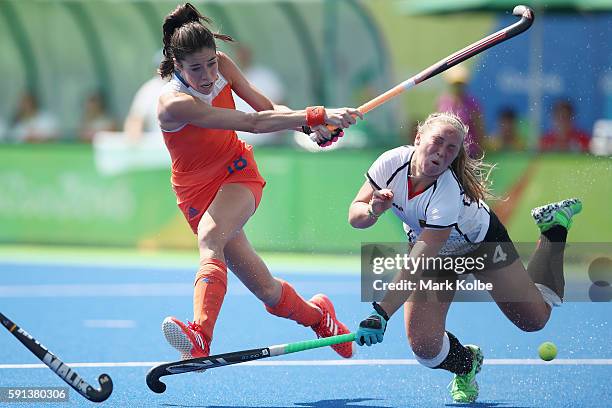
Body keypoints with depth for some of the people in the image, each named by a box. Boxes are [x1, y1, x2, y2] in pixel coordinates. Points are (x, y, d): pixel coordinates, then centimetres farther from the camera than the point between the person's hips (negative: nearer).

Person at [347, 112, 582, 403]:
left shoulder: (447, 196, -41)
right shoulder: (392, 163, -29)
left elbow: (415, 269, -44)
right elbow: (355, 217, -18)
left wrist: (380, 315, -51)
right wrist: (373, 210, -41)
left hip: (481, 240, -3)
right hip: (435, 252, 3)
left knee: (534, 319, 9)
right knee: (424, 345, -16)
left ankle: (554, 226, 27)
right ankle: (465, 362, 21)